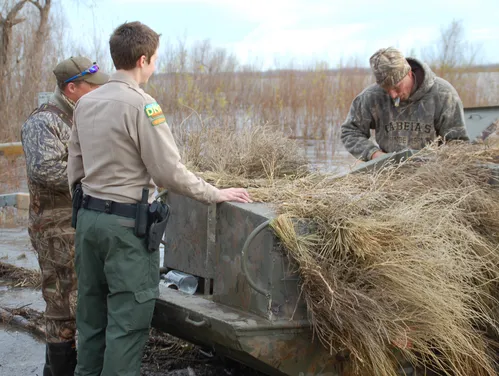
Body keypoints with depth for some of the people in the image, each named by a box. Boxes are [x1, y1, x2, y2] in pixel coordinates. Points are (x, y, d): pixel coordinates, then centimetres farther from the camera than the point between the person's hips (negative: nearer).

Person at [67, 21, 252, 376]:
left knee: (91, 315, 17)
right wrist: (215, 194, -4)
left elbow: (75, 169, 14)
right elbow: (170, 172, -16)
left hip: (88, 218, 8)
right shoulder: (141, 104, -16)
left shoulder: (85, 103, 7)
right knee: (128, 322, 0)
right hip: (127, 225, -8)